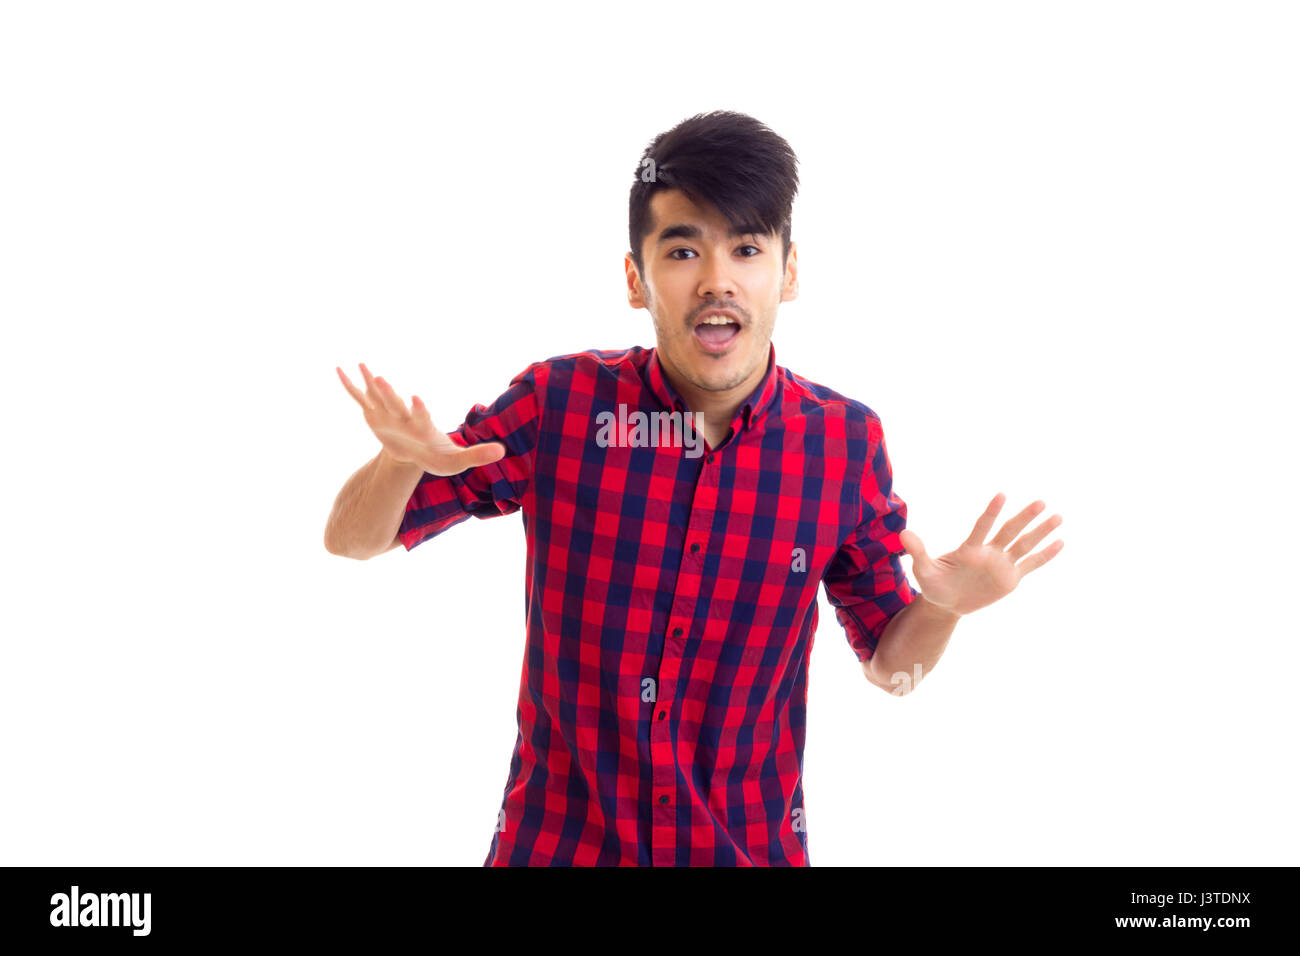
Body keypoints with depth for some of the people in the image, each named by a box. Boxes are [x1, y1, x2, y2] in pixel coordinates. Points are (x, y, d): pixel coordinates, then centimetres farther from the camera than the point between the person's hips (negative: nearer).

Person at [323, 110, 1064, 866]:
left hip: (752, 845, 1)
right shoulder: (556, 405, -13)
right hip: (555, 841, -1)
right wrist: (404, 460, -26)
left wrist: (943, 608, -20)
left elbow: (890, 666, 2)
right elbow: (352, 539, -5)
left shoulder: (847, 443, -11)